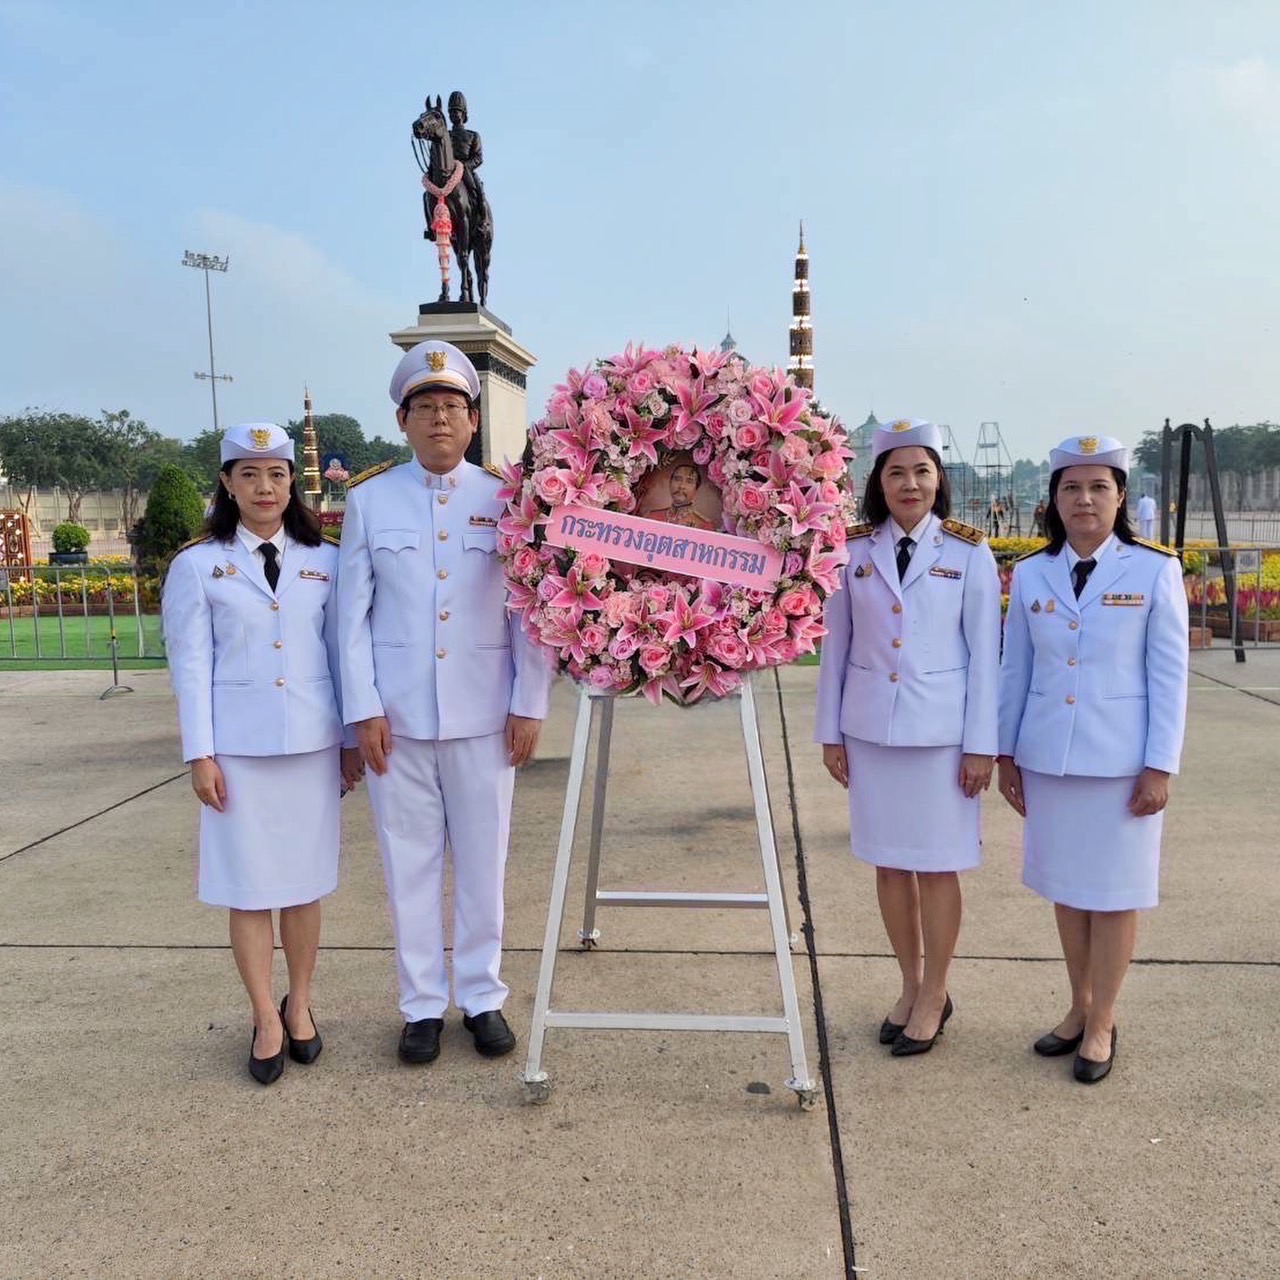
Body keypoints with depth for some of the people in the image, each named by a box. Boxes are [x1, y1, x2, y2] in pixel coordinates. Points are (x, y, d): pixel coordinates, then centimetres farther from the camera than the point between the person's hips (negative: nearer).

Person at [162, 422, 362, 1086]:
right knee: (248, 886, 4)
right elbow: (191, 665, 0)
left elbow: (340, 651, 8)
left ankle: (299, 1006, 25)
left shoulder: (324, 561, 7)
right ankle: (265, 1020, 18)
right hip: (239, 746, -1)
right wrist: (200, 754, -5)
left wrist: (353, 739, 6)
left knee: (304, 881, 8)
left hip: (312, 741, 2)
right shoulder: (197, 565, 2)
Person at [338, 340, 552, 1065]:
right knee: (411, 862, 8)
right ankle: (423, 1004, 23)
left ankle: (483, 997, 25)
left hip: (483, 713, 0)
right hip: (397, 715, 0)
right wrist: (364, 708, -4)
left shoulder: (504, 499, 2)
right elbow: (354, 612, 2)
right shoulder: (369, 499, 3)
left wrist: (530, 705, -2)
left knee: (483, 860, 9)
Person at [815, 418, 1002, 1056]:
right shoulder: (855, 551, 3)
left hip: (941, 732, -2)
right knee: (889, 862, 11)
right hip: (870, 729, 3)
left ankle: (933, 998, 21)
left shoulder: (968, 554, -3)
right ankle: (911, 986, 28)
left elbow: (985, 653, -3)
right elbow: (835, 644, 6)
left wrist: (981, 745, -5)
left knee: (937, 865, 5)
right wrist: (830, 732, 5)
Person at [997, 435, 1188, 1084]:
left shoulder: (1154, 571, -4)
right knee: (1065, 886, 14)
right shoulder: (1031, 574, 4)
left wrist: (1159, 767, -8)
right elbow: (1015, 669, 8)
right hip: (1048, 756, 3)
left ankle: (1101, 1023, 22)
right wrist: (1005, 753, 7)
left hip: (1120, 760, -3)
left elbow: (1169, 677, -4)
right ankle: (1079, 1007, 31)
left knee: (1113, 891, 6)